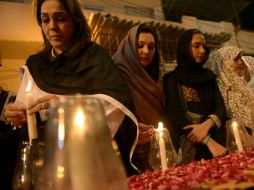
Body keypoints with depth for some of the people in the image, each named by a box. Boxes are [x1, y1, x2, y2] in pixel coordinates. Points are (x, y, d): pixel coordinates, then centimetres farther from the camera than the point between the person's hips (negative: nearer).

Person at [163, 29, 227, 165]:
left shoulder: (209, 76, 12)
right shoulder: (173, 79, -2)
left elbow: (221, 108, 1)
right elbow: (177, 116, -13)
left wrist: (207, 124, -20)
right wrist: (209, 142, -21)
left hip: (215, 139, 4)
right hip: (189, 145, -4)